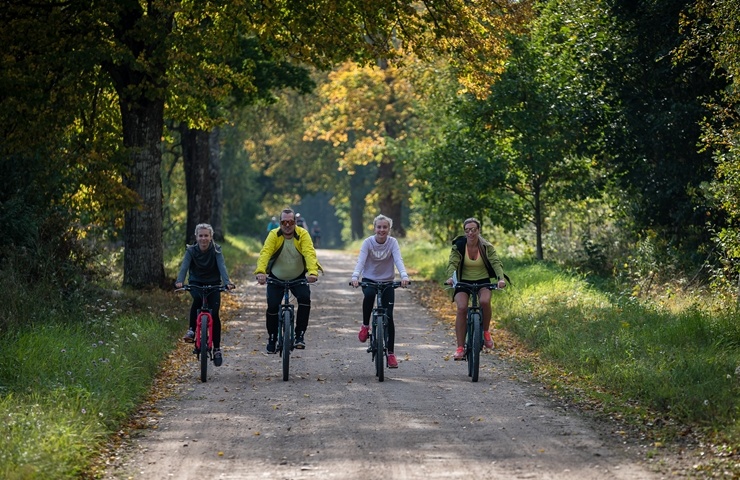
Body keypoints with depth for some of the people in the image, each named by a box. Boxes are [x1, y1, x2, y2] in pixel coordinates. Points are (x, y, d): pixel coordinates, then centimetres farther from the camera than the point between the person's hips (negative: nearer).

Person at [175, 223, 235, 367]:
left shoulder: (216, 250, -12)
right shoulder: (191, 251, -11)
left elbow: (222, 266, -25)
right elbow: (184, 266, -24)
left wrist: (227, 282, -43)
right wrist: (179, 281, -45)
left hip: (213, 284, 0)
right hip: (196, 283, 0)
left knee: (214, 314, -13)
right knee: (197, 299, -36)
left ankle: (217, 349, -1)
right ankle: (192, 330, -22)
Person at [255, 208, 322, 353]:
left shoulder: (303, 234, -16)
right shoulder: (274, 235, -16)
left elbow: (309, 253, -30)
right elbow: (265, 253, -29)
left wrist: (313, 272, -48)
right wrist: (260, 272, -48)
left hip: (298, 277, 0)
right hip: (276, 278, 0)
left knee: (305, 298, -23)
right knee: (272, 306, -12)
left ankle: (300, 335, -12)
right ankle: (272, 338, 11)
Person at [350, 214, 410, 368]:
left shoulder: (392, 242, -9)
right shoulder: (368, 242, -11)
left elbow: (398, 260, -22)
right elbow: (361, 261, -23)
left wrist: (404, 276, -42)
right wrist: (355, 277, -41)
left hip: (387, 282, 1)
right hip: (369, 280, -1)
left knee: (388, 316, -6)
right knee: (369, 294, -37)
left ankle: (391, 353, 3)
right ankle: (365, 325, -15)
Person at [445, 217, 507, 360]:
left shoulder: (486, 247, -8)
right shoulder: (458, 246, -8)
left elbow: (495, 262, -20)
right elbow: (452, 263, -20)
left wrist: (501, 278, -40)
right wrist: (450, 277, -42)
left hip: (483, 281, 0)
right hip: (463, 282, 0)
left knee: (485, 301, -32)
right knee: (462, 307, -25)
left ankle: (486, 332, -6)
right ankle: (460, 347, -21)